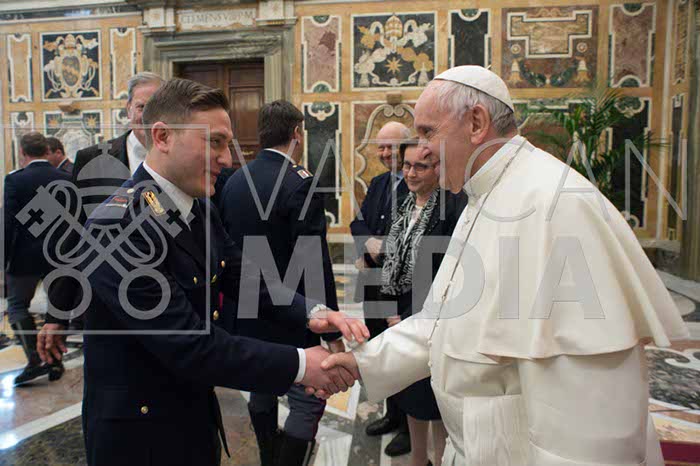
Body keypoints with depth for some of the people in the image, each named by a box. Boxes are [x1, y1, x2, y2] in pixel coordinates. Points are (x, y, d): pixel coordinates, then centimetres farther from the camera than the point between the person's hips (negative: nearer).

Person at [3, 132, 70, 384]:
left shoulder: (14, 179, -10)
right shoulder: (66, 179, 0)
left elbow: (8, 222, -12)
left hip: (26, 255, -3)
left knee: (17, 304, 11)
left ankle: (35, 359, 0)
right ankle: (55, 361, 18)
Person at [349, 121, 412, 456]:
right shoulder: (378, 183, 13)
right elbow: (359, 222, 8)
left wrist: (380, 249, -17)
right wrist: (369, 244, -10)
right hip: (375, 285, 8)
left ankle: (410, 426, 28)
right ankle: (393, 414, 40)